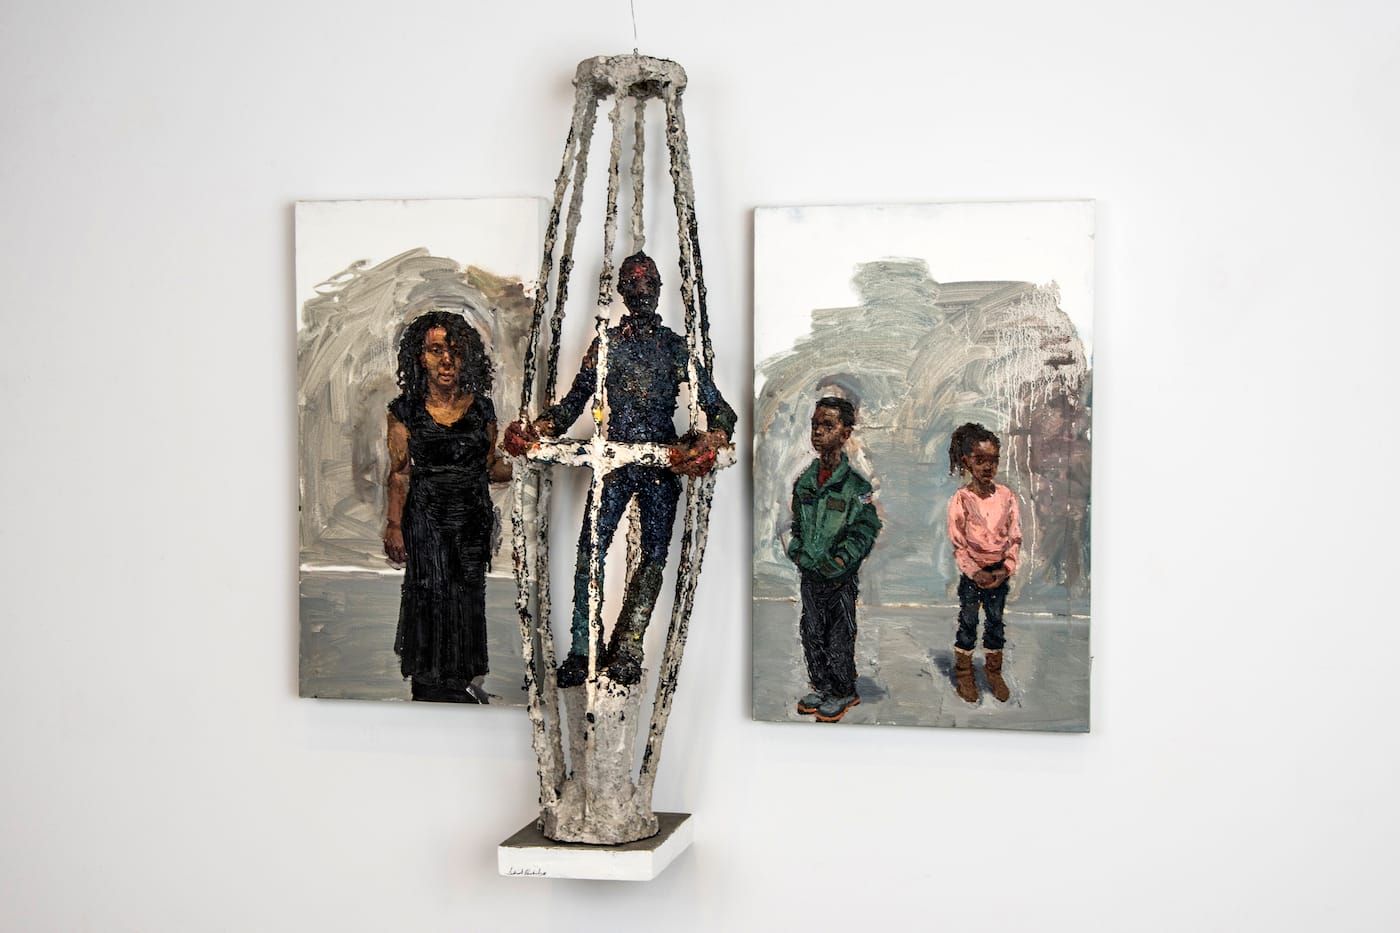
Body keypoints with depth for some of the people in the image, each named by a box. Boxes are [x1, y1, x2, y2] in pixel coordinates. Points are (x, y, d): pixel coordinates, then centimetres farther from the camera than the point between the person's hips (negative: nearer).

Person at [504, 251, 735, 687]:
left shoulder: (677, 347, 9)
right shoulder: (607, 342, 10)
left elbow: (717, 406, 4)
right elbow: (575, 400, 9)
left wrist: (715, 437, -19)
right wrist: (536, 430, -9)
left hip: (664, 460, 1)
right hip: (614, 457, -1)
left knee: (654, 554, 0)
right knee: (591, 549, -10)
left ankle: (627, 651, 7)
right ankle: (581, 653, -7)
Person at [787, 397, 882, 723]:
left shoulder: (857, 483, -13)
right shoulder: (804, 481, 4)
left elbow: (865, 530, -13)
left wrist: (839, 561, -19)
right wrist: (797, 552, 0)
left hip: (841, 578, -5)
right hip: (809, 575, 5)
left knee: (839, 639, 4)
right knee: (812, 635, 14)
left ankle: (844, 692, 21)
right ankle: (821, 687, 30)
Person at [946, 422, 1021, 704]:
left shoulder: (1007, 496, -5)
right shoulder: (961, 499, -13)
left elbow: (1015, 537, -1)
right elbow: (957, 543, -11)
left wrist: (1006, 569, -11)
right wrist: (975, 573, -16)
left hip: (1000, 572, 3)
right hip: (972, 572, -3)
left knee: (996, 621, 14)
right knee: (968, 622, 9)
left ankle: (994, 672, 30)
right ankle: (964, 673, 23)